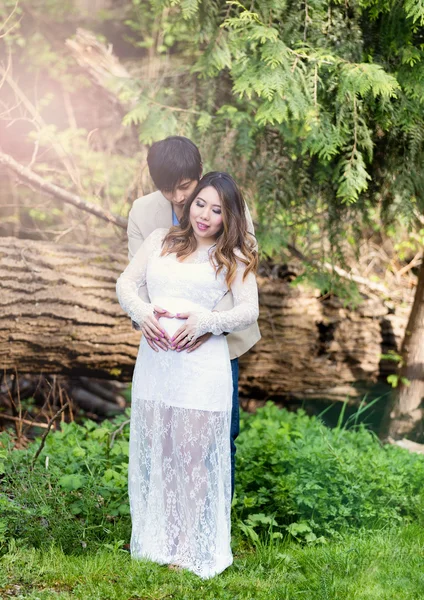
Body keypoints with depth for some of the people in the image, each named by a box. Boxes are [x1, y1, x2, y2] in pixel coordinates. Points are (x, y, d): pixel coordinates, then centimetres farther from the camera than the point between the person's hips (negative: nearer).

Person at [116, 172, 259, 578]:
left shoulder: (234, 257, 4)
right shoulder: (161, 240, 13)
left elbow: (249, 311, -4)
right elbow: (126, 282, 12)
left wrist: (204, 322, -19)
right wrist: (141, 311, -10)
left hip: (201, 366, -4)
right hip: (154, 360, 4)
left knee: (192, 457, 0)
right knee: (156, 452, 10)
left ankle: (188, 548, 12)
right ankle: (159, 540, 23)